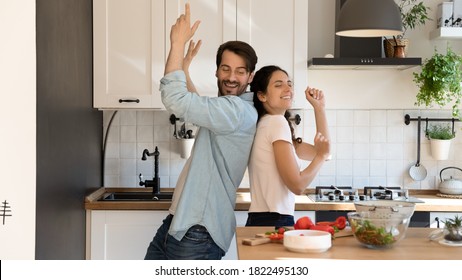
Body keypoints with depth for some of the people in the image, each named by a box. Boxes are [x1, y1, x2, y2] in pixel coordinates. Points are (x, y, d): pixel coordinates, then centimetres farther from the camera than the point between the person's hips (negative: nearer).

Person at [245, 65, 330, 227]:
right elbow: (297, 185, -16)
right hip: (274, 222, -9)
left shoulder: (267, 123, 15)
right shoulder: (277, 122, -13)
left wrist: (319, 108, 17)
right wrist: (321, 155, -1)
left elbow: (317, 152, 22)